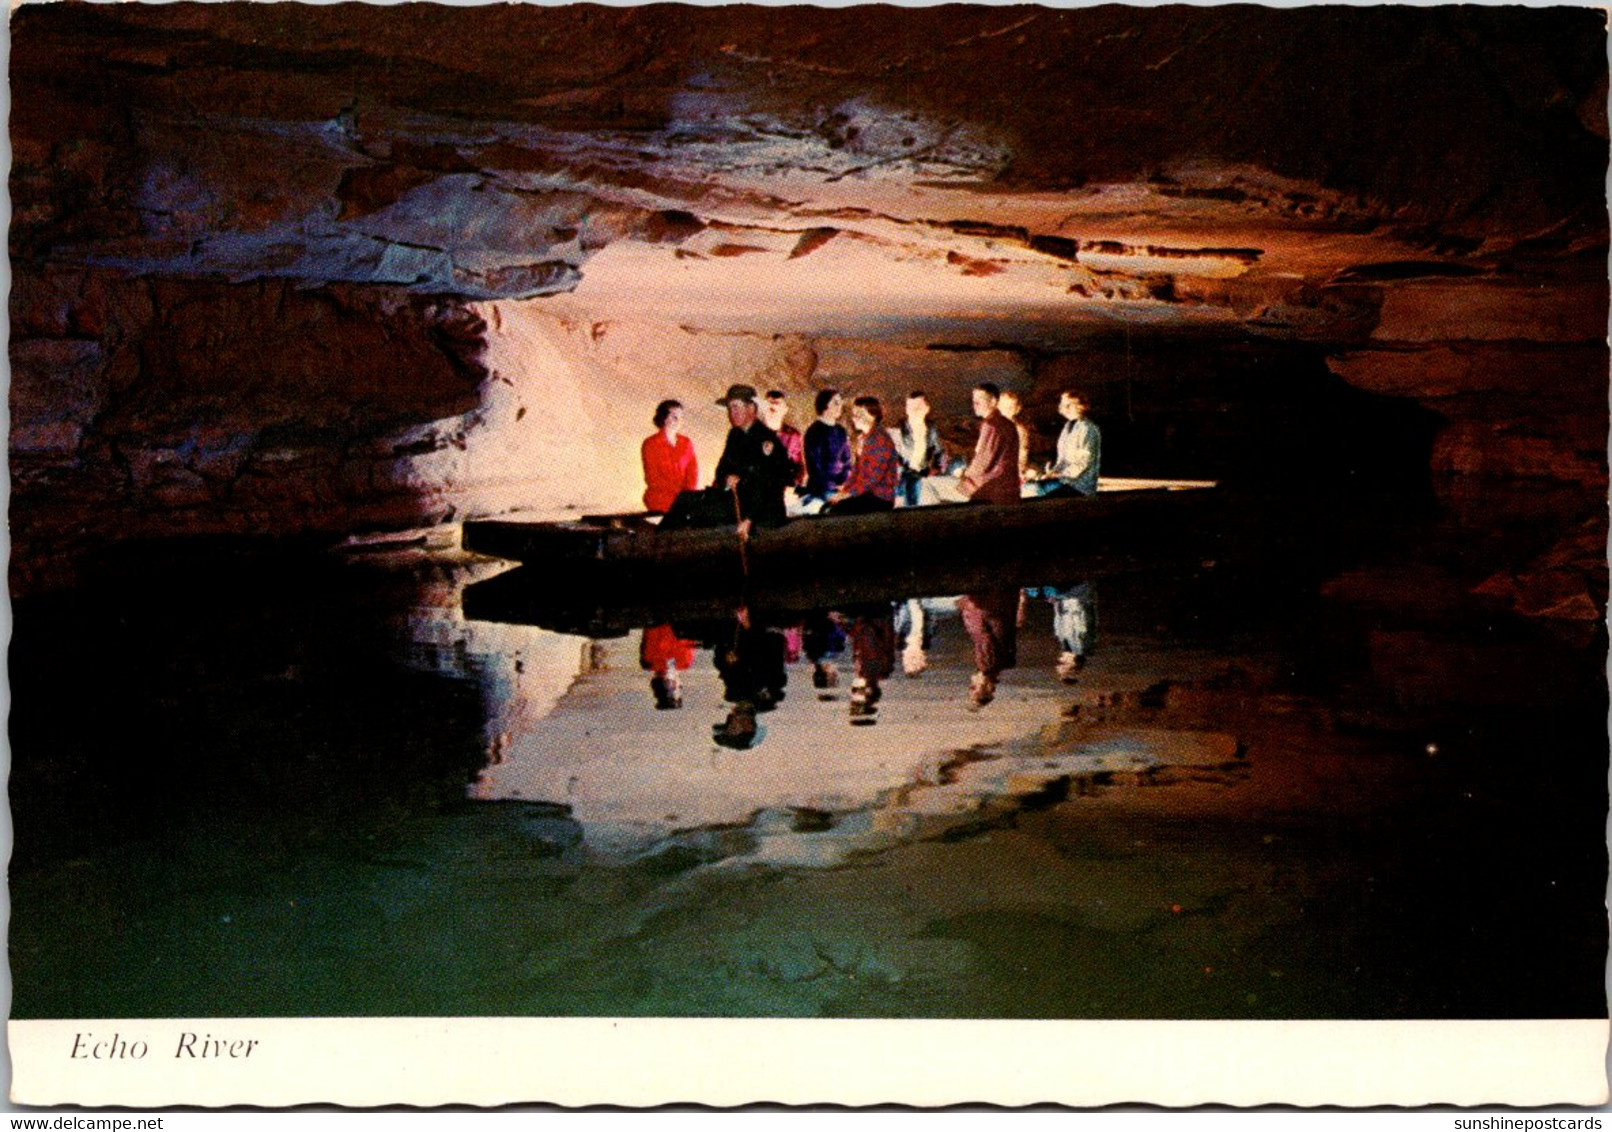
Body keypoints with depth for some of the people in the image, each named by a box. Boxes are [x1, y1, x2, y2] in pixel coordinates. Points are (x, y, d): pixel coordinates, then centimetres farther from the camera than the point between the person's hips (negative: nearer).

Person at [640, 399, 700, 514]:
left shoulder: (686, 443, 14)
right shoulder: (650, 444, 1)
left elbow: (693, 471, 9)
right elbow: (652, 478, -4)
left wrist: (689, 494, -10)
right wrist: (678, 492, -14)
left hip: (685, 501, 4)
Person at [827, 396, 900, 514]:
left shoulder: (881, 440, -13)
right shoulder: (862, 438, 15)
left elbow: (875, 476, -18)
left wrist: (849, 493, -18)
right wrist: (845, 489, 2)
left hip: (881, 497, -8)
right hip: (865, 493, 8)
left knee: (838, 510, -25)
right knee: (828, 507, -10)